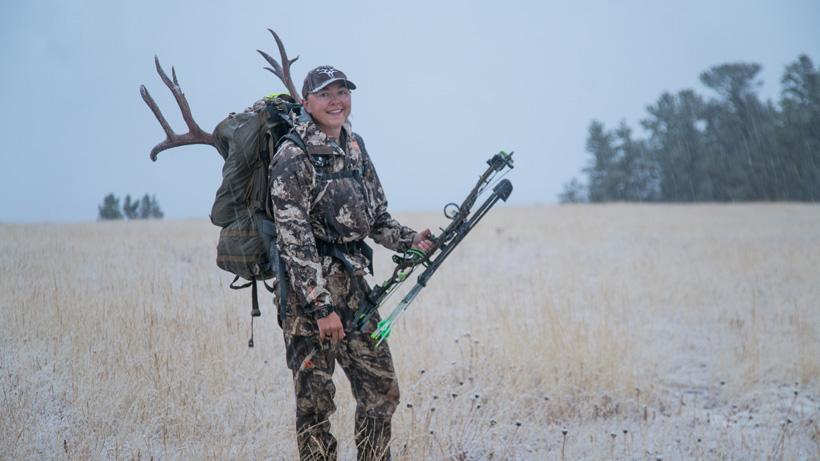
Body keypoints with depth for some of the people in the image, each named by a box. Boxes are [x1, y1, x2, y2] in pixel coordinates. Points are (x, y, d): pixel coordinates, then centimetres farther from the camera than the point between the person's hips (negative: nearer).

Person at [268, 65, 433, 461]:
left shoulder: (354, 147, 11)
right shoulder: (293, 158, -12)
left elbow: (377, 218, 17)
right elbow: (294, 239, -17)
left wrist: (410, 240, -3)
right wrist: (321, 307, -20)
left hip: (353, 285, 8)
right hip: (307, 288, -7)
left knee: (382, 391, 10)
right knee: (315, 402, 0)